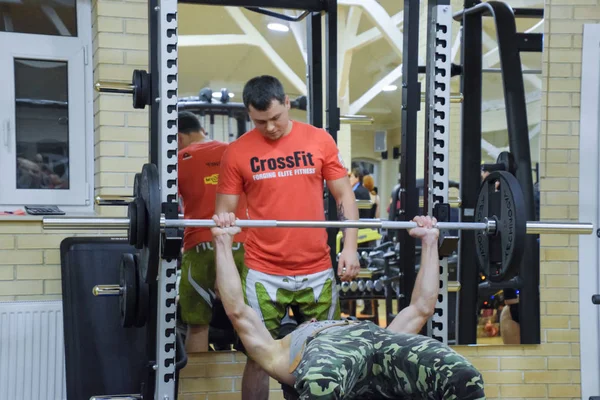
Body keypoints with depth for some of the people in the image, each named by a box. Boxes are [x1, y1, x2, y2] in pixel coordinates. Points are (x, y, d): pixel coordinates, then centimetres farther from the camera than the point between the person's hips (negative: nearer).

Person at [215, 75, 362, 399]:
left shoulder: (319, 140, 2)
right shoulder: (237, 152, 0)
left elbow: (344, 195, 6)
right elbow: (225, 212, 2)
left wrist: (350, 246, -4)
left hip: (317, 269, 1)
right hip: (263, 272, -1)